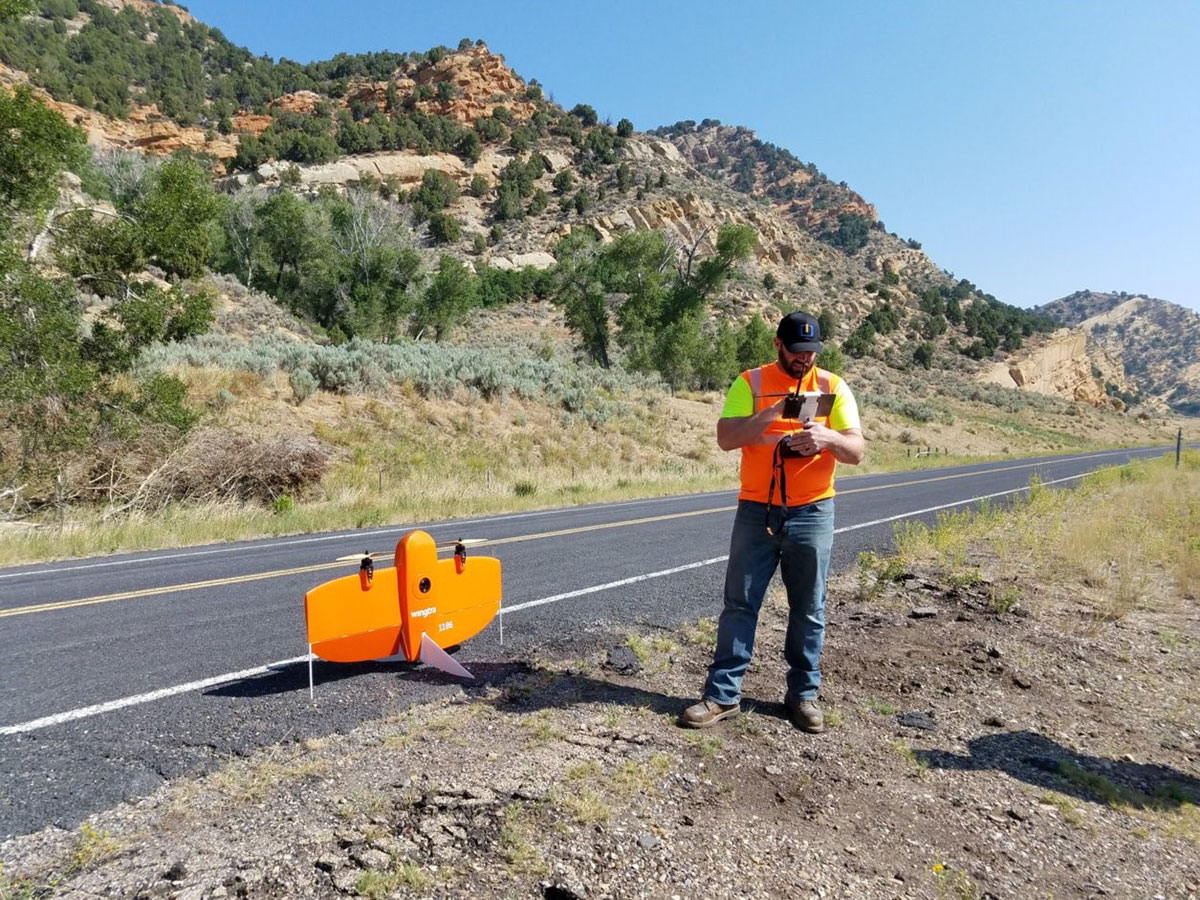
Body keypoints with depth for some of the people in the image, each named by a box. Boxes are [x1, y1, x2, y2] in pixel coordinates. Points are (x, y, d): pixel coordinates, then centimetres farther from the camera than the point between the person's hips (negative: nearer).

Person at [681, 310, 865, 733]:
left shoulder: (833, 387, 3)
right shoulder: (750, 382, 0)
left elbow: (857, 451, -2)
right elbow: (725, 438, -12)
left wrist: (828, 437, -23)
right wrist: (774, 413, -23)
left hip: (813, 513, 1)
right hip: (756, 510, -1)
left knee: (808, 610, 8)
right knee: (739, 603, 2)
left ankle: (803, 694, 23)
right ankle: (723, 694, 11)